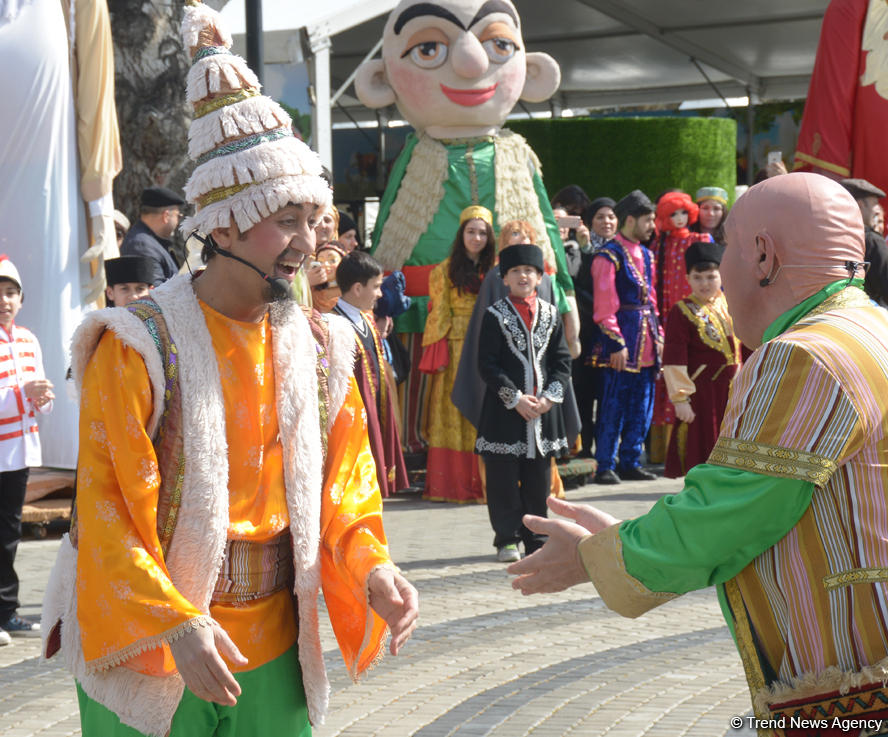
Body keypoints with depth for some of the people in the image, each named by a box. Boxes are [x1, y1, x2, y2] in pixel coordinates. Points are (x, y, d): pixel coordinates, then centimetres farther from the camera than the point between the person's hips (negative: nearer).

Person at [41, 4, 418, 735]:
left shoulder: (320, 345, 5)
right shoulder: (140, 345, -12)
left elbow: (342, 480, 9)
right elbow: (105, 508, -13)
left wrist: (371, 569, -10)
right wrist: (175, 622, -24)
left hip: (273, 650, 5)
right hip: (148, 649, -4)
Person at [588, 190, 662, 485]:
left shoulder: (646, 255, 14)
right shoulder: (609, 255, -10)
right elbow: (605, 306, -13)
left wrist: (658, 334, 14)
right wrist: (616, 343, -17)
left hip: (645, 338, 8)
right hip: (622, 334, -8)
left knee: (642, 405, 10)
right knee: (613, 405, -5)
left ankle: (630, 463, 18)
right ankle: (605, 466, 1)